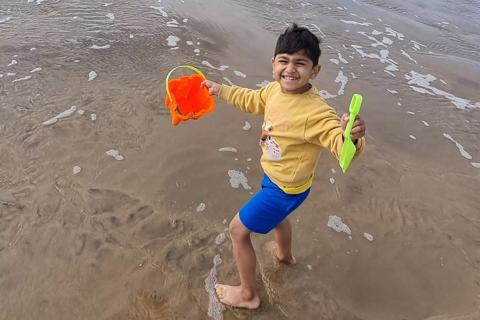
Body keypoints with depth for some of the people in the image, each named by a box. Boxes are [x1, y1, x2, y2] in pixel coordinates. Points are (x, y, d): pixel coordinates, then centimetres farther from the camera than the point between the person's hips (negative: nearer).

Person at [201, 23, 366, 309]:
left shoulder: (316, 113, -35)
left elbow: (341, 143, -39)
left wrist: (353, 136, -61)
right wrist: (221, 90, 15)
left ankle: (248, 295, 25)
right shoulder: (275, 90, -11)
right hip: (275, 177, 8)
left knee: (238, 230, 3)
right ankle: (285, 254, 69)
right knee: (276, 216, 36)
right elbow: (252, 100, 10)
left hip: (286, 188, -8)